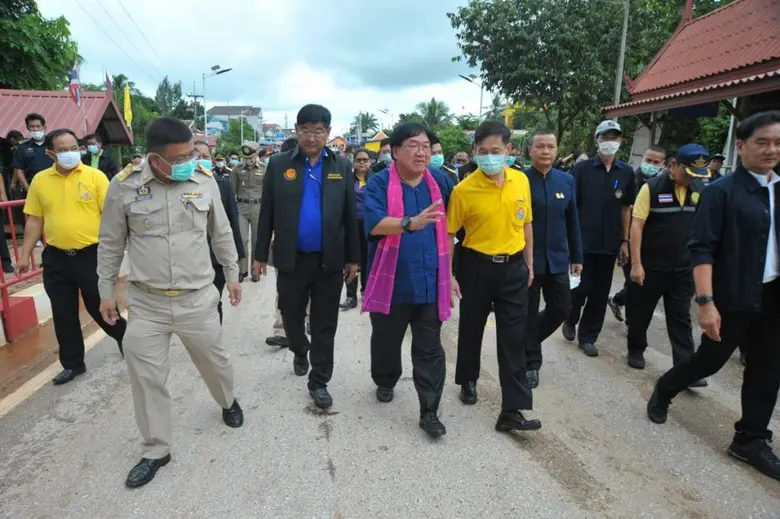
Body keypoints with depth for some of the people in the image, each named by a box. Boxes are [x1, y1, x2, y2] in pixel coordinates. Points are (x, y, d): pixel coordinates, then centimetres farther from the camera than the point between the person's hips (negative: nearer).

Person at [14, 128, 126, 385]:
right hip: (55, 258, 4)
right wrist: (25, 255, 6)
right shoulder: (40, 180, 3)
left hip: (91, 255, -3)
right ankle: (72, 363, 27)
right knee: (63, 315, 11)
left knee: (100, 308, 7)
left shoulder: (95, 176, -6)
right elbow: (34, 220, 8)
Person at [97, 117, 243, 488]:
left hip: (198, 298, 1)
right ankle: (156, 450, 27)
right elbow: (110, 244, 3)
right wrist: (106, 291, 7)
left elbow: (221, 234, 7)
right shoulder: (124, 186, -9)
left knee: (214, 361, 17)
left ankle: (228, 402, 50)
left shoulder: (205, 181, -6)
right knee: (146, 377, 7)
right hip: (146, 304, 0)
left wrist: (232, 274, 11)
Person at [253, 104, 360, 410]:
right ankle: (300, 352, 46)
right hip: (292, 259, 1)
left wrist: (353, 257, 3)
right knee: (291, 316, 15)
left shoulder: (342, 167, 2)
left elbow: (350, 215, 3)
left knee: (324, 324, 7)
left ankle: (319, 382, 21)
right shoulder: (279, 165, 0)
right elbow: (267, 213, 2)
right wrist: (260, 255, 1)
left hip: (329, 259, 0)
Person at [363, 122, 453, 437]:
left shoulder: (440, 181, 4)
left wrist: (450, 273, 10)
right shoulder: (379, 183, -7)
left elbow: (449, 227, 10)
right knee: (386, 341, 19)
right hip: (391, 282, -1)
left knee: (430, 351, 5)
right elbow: (373, 222, -24)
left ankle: (429, 412, 15)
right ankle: (385, 382, 46)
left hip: (430, 282, 2)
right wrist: (411, 223, -40)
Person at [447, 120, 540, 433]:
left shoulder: (521, 181, 0)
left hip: (513, 267, 3)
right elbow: (449, 233, -6)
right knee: (471, 329, 15)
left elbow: (526, 224, 11)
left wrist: (529, 263, 13)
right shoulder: (464, 189, -12)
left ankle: (512, 411, 10)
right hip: (477, 267, -2)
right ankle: (468, 381, 41)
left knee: (513, 339, 2)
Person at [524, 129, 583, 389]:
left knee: (560, 309, 10)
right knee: (529, 314, 6)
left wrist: (576, 256, 9)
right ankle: (531, 362, 22)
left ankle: (528, 341, 35)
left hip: (557, 259, 4)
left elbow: (573, 221, 9)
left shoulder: (567, 180, 5)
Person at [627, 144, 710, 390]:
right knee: (641, 313, 12)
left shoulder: (701, 190, 2)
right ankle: (636, 350, 33)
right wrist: (636, 264, -16)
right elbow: (636, 226, -12)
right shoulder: (652, 188, -11)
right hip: (651, 265, -3)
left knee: (681, 319, 6)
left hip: (684, 268, 3)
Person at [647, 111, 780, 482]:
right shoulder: (721, 192, -11)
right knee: (710, 359, 7)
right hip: (732, 297, -6)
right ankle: (663, 390, 34)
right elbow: (701, 250, -16)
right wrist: (706, 302, -22)